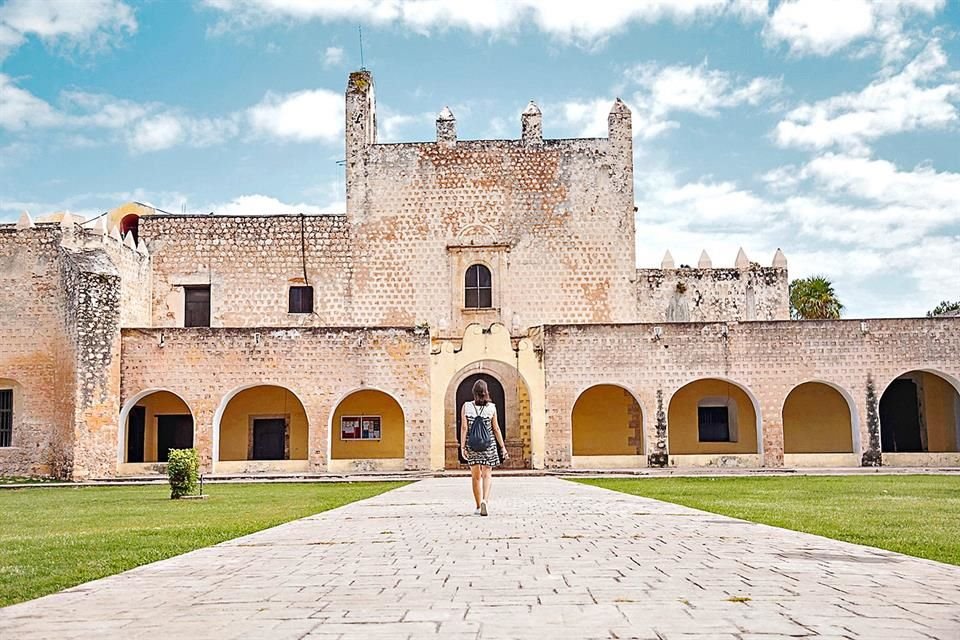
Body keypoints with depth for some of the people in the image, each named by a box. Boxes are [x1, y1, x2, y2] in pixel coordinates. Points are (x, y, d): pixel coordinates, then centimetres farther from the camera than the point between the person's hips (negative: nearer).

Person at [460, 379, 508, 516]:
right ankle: (485, 500, -20)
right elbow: (496, 429, -1)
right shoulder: (491, 407, -2)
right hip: (489, 443, -1)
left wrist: (462, 446, -4)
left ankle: (478, 506, 18)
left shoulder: (466, 406, -2)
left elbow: (464, 428, -6)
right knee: (487, 474, 4)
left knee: (476, 476, 12)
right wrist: (502, 447, 6)